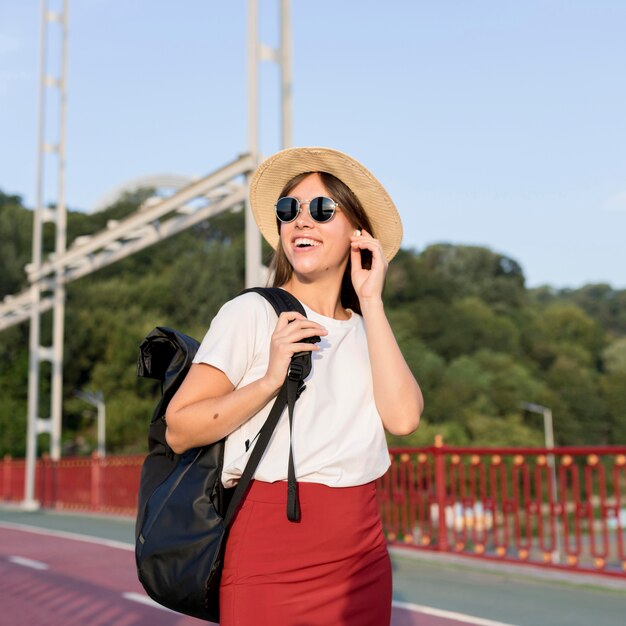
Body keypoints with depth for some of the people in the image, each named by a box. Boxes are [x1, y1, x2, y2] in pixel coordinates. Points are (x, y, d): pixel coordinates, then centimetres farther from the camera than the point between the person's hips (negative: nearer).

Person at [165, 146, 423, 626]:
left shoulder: (366, 329, 9)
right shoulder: (251, 314, -5)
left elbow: (403, 418, -10)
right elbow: (179, 430, -11)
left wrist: (371, 301, -7)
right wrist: (269, 382, -23)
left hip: (362, 557, 5)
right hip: (270, 556, -4)